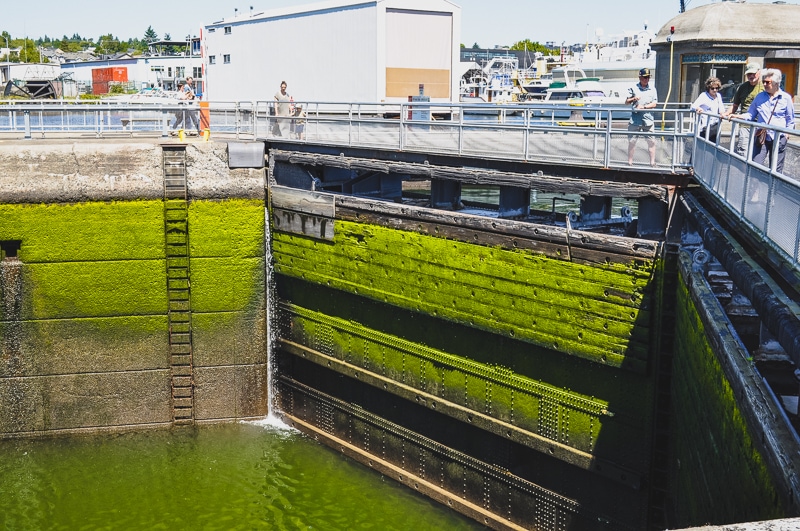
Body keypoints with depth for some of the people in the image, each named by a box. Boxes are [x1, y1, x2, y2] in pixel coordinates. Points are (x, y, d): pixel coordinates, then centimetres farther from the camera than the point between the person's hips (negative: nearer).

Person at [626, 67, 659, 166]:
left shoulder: (652, 89, 8)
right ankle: (630, 162, 14)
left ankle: (652, 162, 7)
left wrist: (643, 107, -13)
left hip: (648, 120, 1)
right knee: (632, 141, 4)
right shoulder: (633, 88, 4)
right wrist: (633, 99, -13)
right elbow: (626, 102, 7)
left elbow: (654, 104, 2)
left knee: (651, 141, 0)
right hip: (635, 120, -1)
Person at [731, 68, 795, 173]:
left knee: (776, 170, 6)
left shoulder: (786, 98, 0)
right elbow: (750, 114, 15)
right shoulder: (759, 97, 7)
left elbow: (790, 119, 7)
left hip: (778, 139, -2)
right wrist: (738, 116, -1)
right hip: (761, 137, 2)